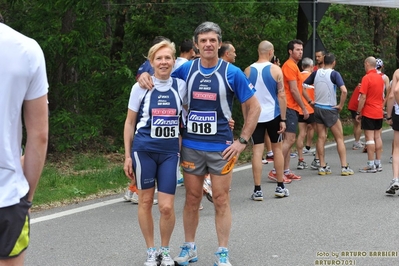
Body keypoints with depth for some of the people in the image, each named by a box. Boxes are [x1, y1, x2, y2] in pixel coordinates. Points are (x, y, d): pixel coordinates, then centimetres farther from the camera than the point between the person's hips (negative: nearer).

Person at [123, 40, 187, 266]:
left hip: (170, 152, 1)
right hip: (144, 150, -1)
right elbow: (130, 122, 4)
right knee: (146, 201, 7)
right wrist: (127, 155, 1)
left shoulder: (181, 86, 3)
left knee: (167, 207, -3)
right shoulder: (141, 88, -2)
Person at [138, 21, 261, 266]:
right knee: (192, 199, 10)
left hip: (221, 147, -2)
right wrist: (145, 76, -6)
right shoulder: (187, 69, 2)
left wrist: (242, 141, -5)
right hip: (191, 146, 2)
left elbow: (254, 108, 0)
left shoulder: (232, 73, -5)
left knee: (221, 200, 4)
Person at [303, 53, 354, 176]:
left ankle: (323, 167, 10)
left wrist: (310, 101, 10)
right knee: (339, 138, 4)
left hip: (317, 108, 4)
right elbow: (344, 91, -24)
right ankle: (344, 167, 3)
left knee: (321, 138, 9)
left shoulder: (316, 73, 2)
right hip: (330, 109, -4)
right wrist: (341, 105, -12)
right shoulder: (334, 74, -12)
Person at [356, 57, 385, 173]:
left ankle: (371, 165, -6)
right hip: (379, 112, 7)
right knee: (377, 137, 10)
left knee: (369, 137, -6)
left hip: (368, 113, -7)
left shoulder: (367, 78, -14)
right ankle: (378, 163, 13)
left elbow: (363, 97, -16)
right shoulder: (380, 78, 10)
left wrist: (358, 113, -10)